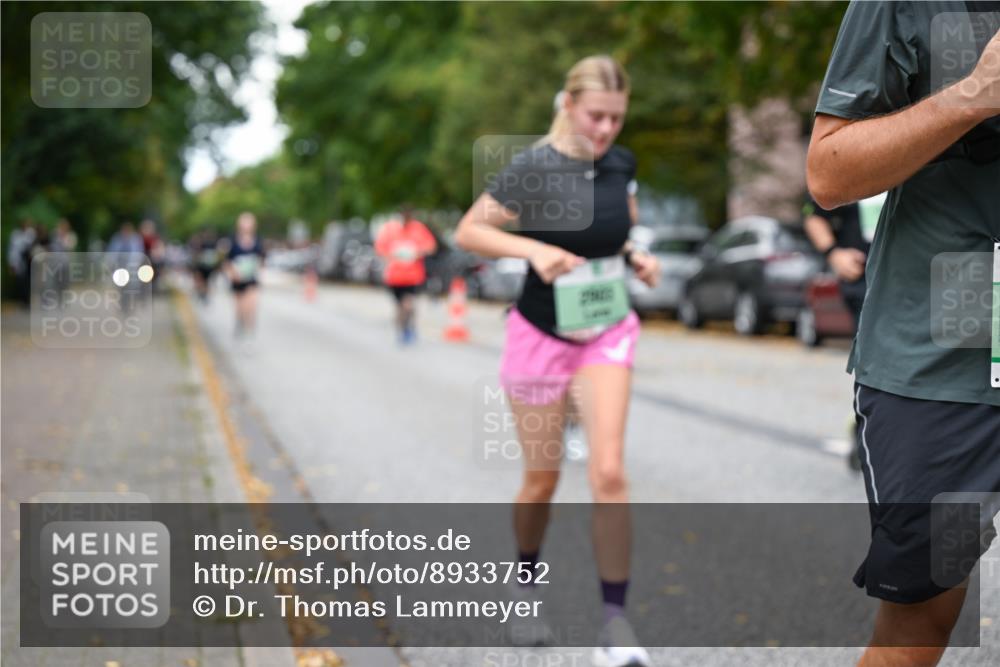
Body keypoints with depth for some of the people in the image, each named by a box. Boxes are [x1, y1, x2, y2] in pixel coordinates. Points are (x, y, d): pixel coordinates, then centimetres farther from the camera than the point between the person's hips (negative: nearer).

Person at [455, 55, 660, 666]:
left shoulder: (623, 165, -1)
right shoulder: (531, 170, -15)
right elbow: (467, 232, -10)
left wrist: (638, 258, -3)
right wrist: (534, 249, -24)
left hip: (609, 334, 3)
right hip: (542, 335, -3)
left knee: (609, 471, -12)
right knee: (542, 480, 7)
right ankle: (525, 588, 34)